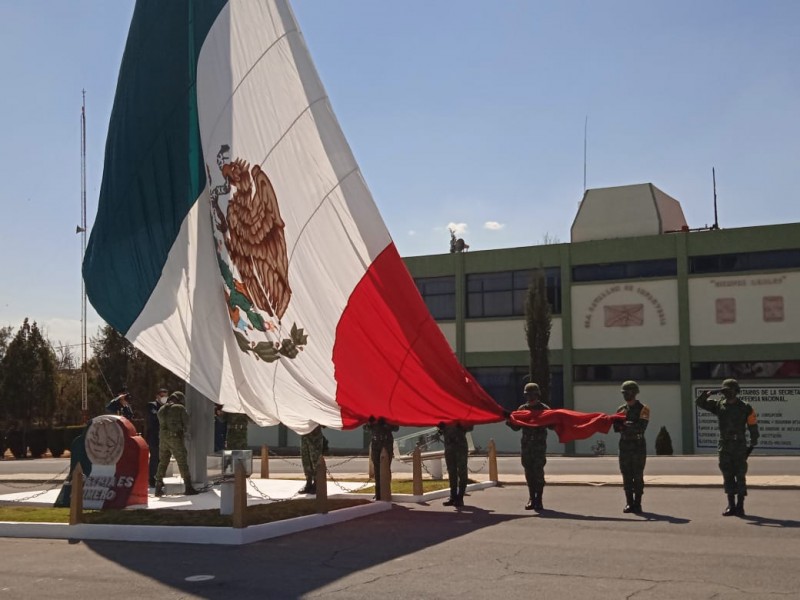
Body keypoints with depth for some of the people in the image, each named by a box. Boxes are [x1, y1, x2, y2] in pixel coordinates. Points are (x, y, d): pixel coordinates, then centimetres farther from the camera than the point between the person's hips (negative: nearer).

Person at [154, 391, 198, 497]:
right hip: (176, 438, -5)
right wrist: (184, 432, 19)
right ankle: (188, 487, -2)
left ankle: (158, 488, 12)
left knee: (162, 463, 12)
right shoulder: (180, 408, -3)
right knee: (182, 463, -2)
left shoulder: (161, 410, 14)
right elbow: (186, 423, -1)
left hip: (163, 438, 5)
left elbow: (162, 424, 13)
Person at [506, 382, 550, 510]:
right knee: (529, 473, 6)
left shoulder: (544, 409, 2)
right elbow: (517, 427, 12)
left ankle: (538, 500, -2)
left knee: (538, 472, -6)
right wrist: (510, 422, -8)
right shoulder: (522, 409, 13)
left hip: (539, 445, -4)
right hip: (526, 445, 4)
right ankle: (532, 499, 14)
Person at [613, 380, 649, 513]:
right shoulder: (621, 409, 12)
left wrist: (628, 425, -32)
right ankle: (629, 503, 9)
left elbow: (641, 427, -18)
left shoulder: (643, 409, -5)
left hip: (638, 445, -5)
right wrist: (618, 424, -17)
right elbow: (617, 427, 6)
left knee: (638, 476, -3)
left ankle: (637, 504, 1)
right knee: (626, 476, 4)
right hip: (624, 445, 5)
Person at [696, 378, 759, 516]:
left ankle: (740, 506, 5)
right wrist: (711, 392, -11)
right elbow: (699, 402, 2)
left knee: (740, 476, -1)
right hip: (724, 447, 3)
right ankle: (731, 506, 10)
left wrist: (752, 445, -2)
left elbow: (753, 426, 0)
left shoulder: (745, 408, -2)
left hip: (739, 447, -3)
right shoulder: (718, 405, 4)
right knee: (727, 476, 4)